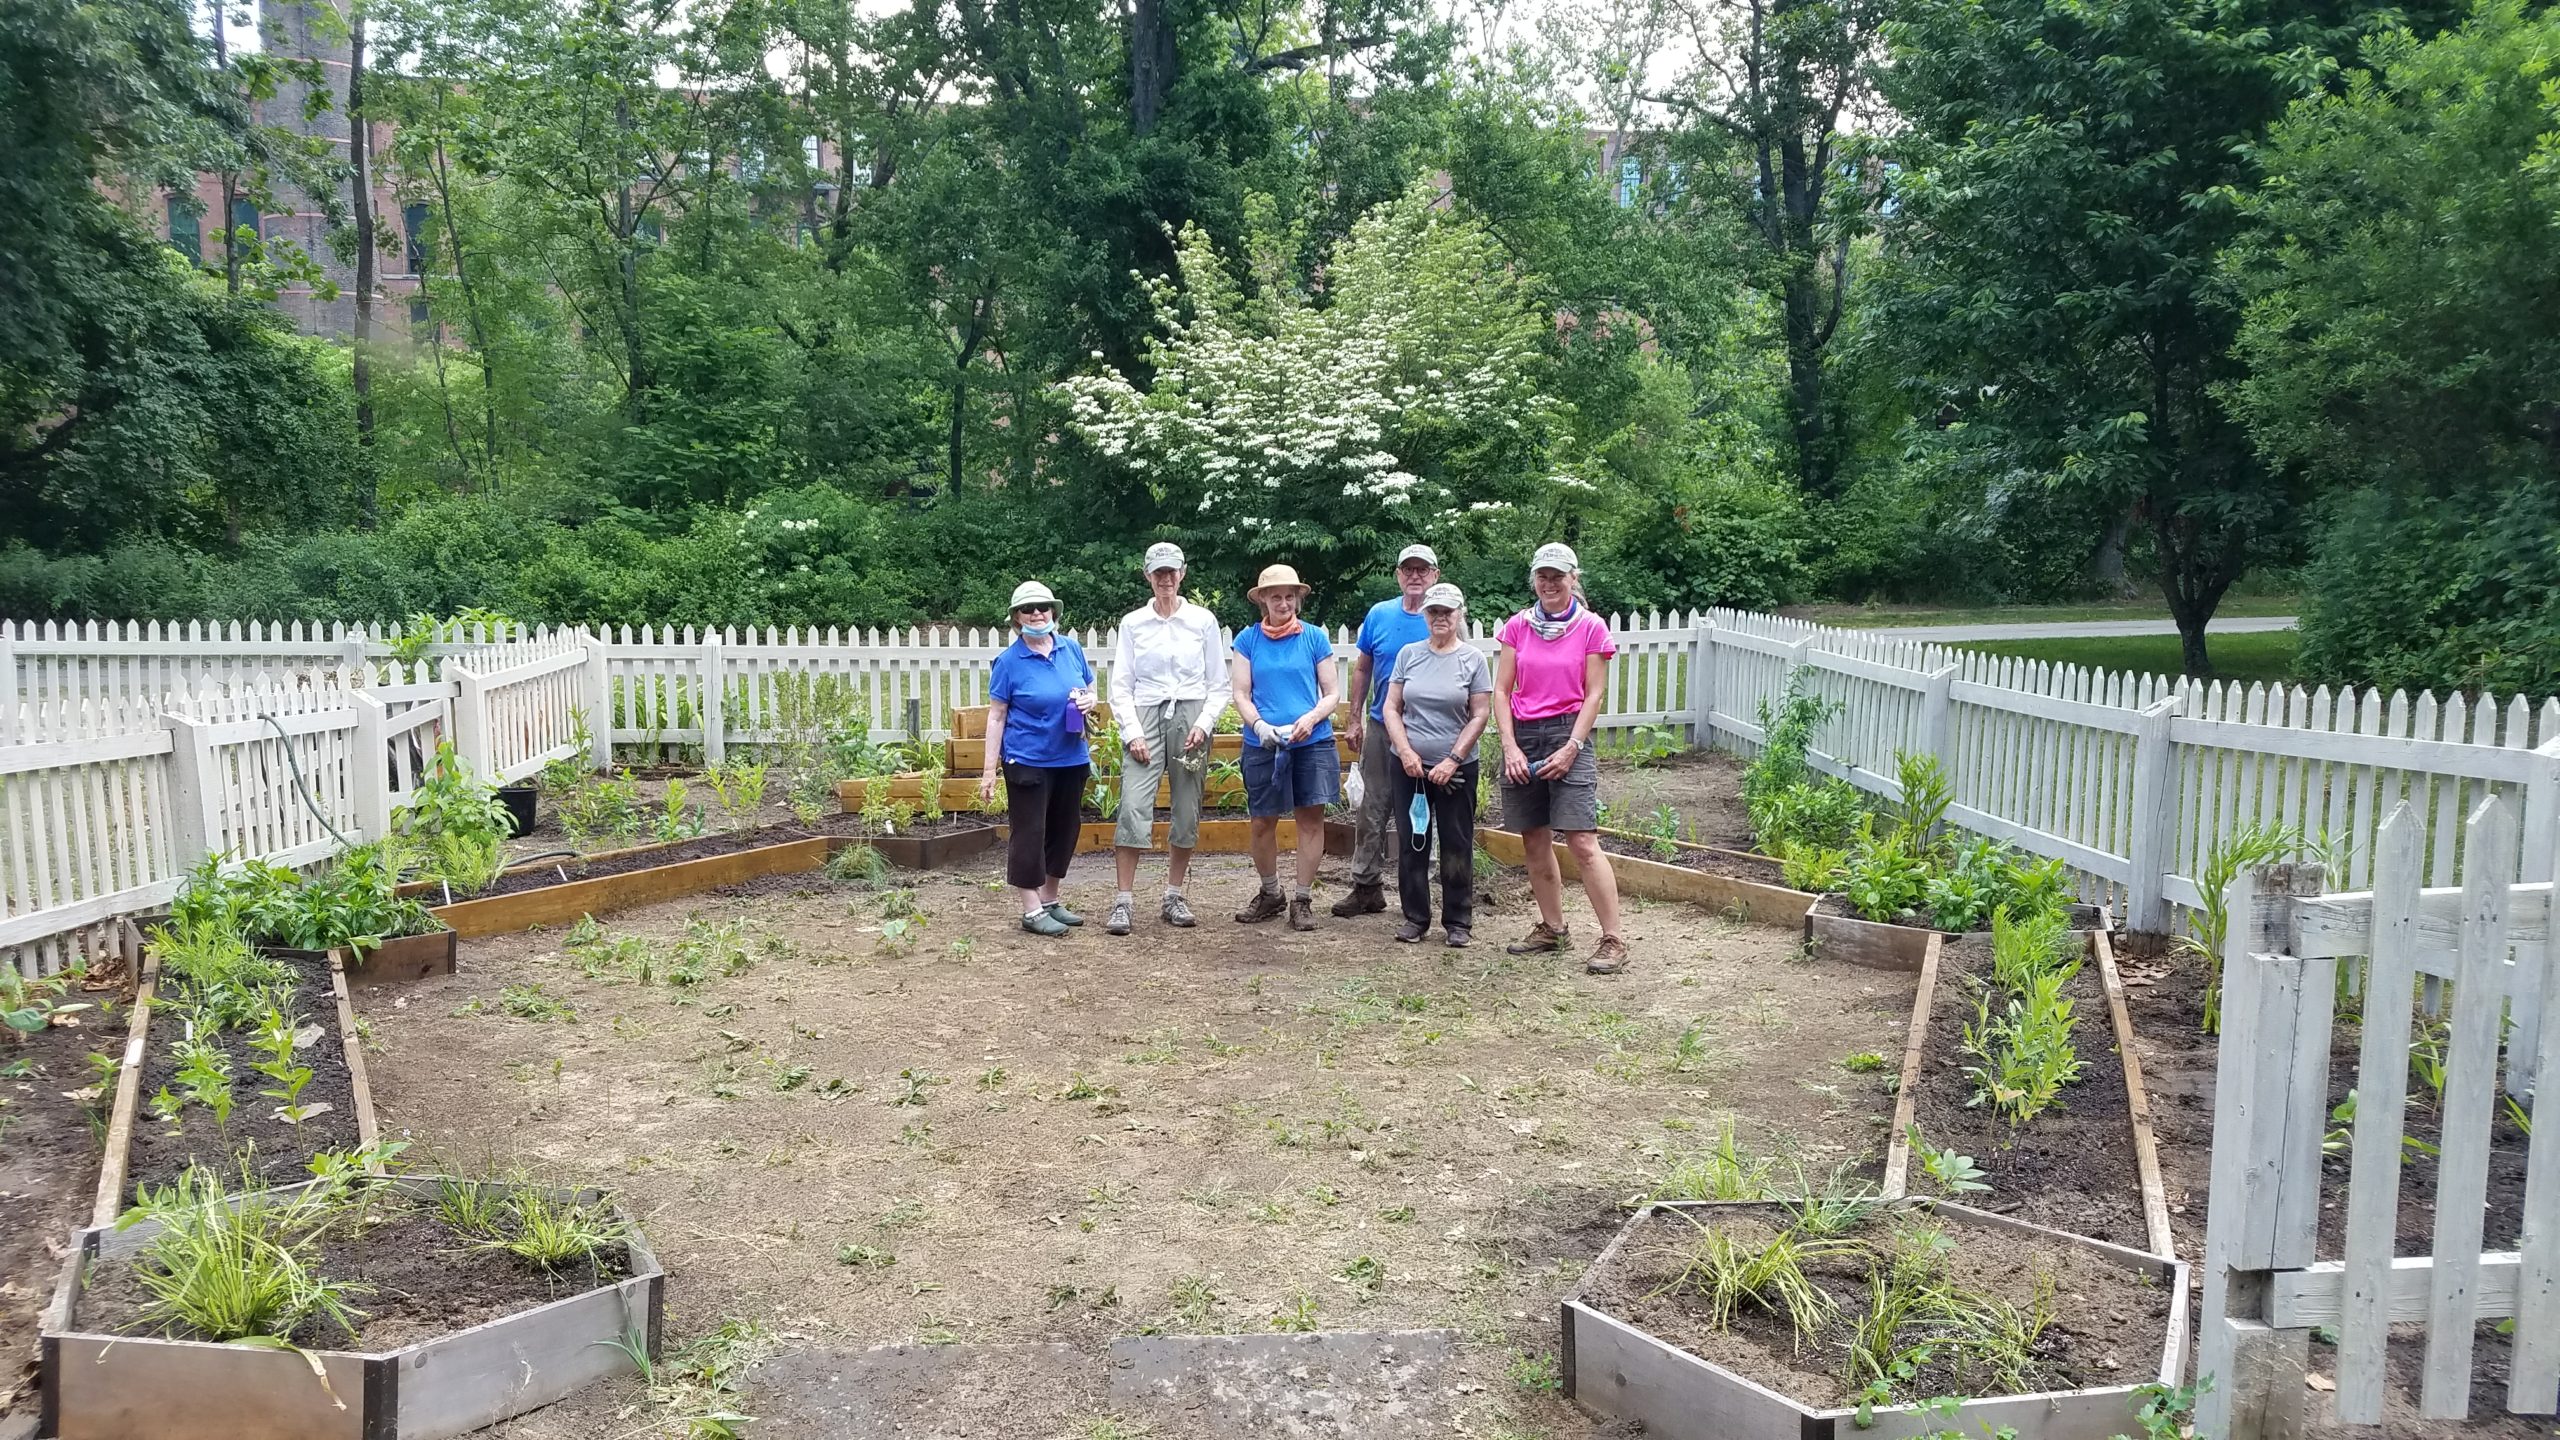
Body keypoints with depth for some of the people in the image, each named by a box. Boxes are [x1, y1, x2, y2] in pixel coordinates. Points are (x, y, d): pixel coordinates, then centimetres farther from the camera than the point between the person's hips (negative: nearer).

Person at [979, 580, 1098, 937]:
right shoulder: (1010, 660, -8)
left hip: (1071, 759, 5)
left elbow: (1091, 691, 17)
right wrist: (989, 771, -10)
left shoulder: (1071, 648, 4)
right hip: (1028, 760, -5)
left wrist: (1089, 701, -9)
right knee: (1030, 833, -1)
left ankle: (1050, 900, 28)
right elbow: (996, 717, -6)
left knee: (1065, 829, 13)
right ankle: (1032, 910, 7)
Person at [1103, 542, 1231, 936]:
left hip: (1191, 717, 1)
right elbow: (1121, 686, 5)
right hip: (1146, 716, -1)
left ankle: (1174, 897, 16)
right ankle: (1124, 901, -7)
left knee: (1188, 812, 4)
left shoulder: (1203, 620, 6)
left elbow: (1219, 685, 7)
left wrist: (1203, 724, -7)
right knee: (1134, 807, -12)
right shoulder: (1132, 623, 7)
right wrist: (1132, 733, -6)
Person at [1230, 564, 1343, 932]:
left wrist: (1311, 718, -14)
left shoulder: (1315, 638, 4)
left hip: (1312, 742, 0)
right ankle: (1270, 894, 26)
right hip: (1262, 744, 1)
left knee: (1311, 818, -1)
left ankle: (1302, 899, 10)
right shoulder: (1248, 640, 5)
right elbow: (1241, 694, 2)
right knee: (1262, 822, 6)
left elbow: (1333, 693, 5)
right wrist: (1259, 725, -16)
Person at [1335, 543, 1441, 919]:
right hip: (1380, 728, 2)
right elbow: (1362, 669, 11)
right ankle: (1366, 885, 14)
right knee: (1372, 810, 6)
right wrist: (1355, 719, 8)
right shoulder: (1379, 614, 3)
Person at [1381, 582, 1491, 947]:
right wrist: (1406, 751, -8)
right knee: (1411, 843, 6)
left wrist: (1452, 760, -11)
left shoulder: (1473, 659, -1)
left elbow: (1481, 714, -4)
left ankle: (1458, 922, 12)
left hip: (1456, 769, -2)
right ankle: (1415, 917, 17)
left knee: (1457, 846, 3)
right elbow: (1391, 707, 5)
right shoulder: (1409, 654, 5)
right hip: (1409, 766, 2)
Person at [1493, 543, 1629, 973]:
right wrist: (1511, 747, -5)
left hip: (1567, 733, -4)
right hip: (1523, 735, 4)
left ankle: (1613, 941, -9)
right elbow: (1501, 691, 6)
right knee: (1535, 841, 9)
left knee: (1583, 841, -12)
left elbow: (1594, 695, -2)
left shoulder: (1591, 628, -1)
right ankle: (1552, 930, 22)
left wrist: (1571, 748, -10)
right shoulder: (1518, 627, 7)